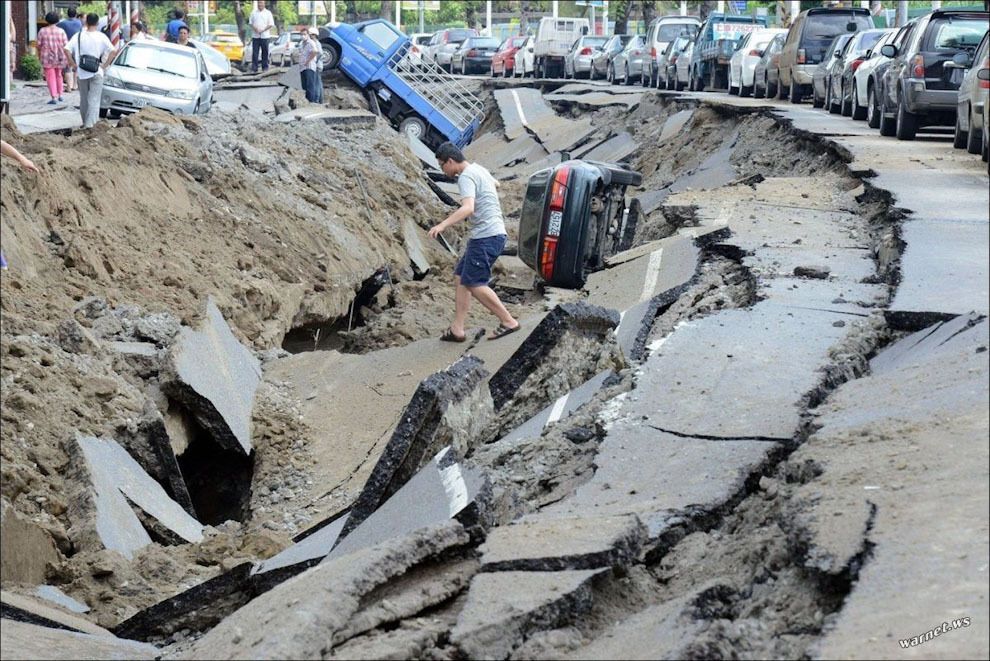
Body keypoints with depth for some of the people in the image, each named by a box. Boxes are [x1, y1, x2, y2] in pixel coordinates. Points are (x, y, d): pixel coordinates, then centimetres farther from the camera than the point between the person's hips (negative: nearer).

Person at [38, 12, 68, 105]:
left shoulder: (42, 31, -4)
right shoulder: (61, 31, -2)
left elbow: (39, 45, -3)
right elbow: (65, 45, -5)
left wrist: (39, 56, 11)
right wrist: (67, 58, 2)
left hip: (47, 58, -2)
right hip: (59, 57, 2)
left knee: (51, 77, -1)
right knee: (58, 76, 21)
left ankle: (54, 98, -10)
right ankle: (60, 95, 23)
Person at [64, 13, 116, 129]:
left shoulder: (79, 36, -1)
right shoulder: (101, 37, -6)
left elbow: (67, 50, -9)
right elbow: (112, 50, -15)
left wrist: (73, 64, 0)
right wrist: (105, 65, -6)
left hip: (82, 72, 2)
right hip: (97, 72, -2)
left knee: (84, 99, 16)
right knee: (94, 99, -4)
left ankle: (85, 122, 26)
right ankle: (89, 123, -16)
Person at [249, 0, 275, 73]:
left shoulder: (268, 13, 3)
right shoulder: (254, 12, 10)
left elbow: (271, 24, 0)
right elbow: (251, 22, 12)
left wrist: (263, 30, -12)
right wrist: (254, 28, -9)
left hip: (264, 36, -1)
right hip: (255, 36, 1)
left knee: (265, 52, 3)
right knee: (255, 53, -3)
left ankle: (265, 67, 13)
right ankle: (254, 68, -3)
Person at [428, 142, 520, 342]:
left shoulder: (466, 177, -15)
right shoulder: (479, 170, 17)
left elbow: (468, 208, -31)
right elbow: (495, 185, 40)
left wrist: (443, 225, -40)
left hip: (486, 236, -11)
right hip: (493, 234, 11)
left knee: (474, 284, -10)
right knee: (461, 276, 10)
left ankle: (508, 322, -5)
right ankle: (457, 329, 7)